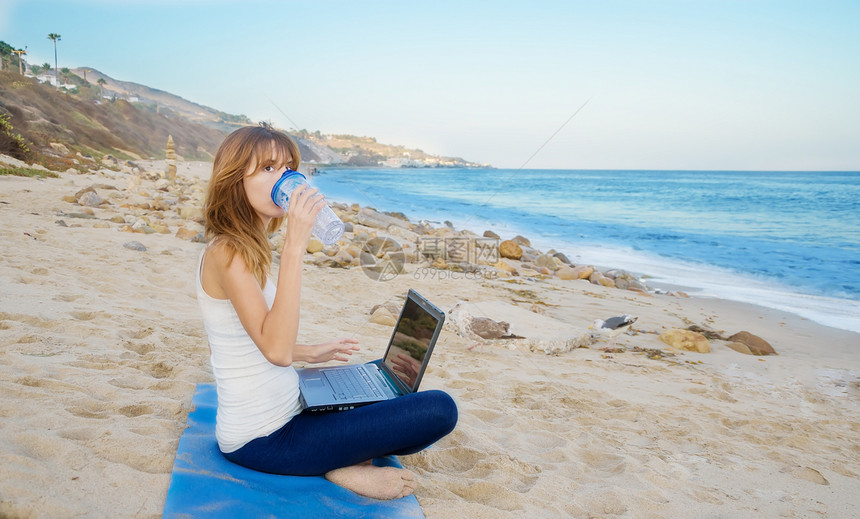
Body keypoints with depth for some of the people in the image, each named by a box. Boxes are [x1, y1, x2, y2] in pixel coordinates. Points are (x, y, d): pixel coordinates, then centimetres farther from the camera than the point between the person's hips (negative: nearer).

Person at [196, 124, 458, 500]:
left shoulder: (246, 249, 8)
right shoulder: (228, 253, -21)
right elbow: (277, 351, -33)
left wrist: (308, 353, 19)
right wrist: (295, 244, -33)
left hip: (280, 413, 10)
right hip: (262, 440, -10)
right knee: (439, 410, -17)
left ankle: (340, 459, 8)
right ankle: (345, 466, -1)